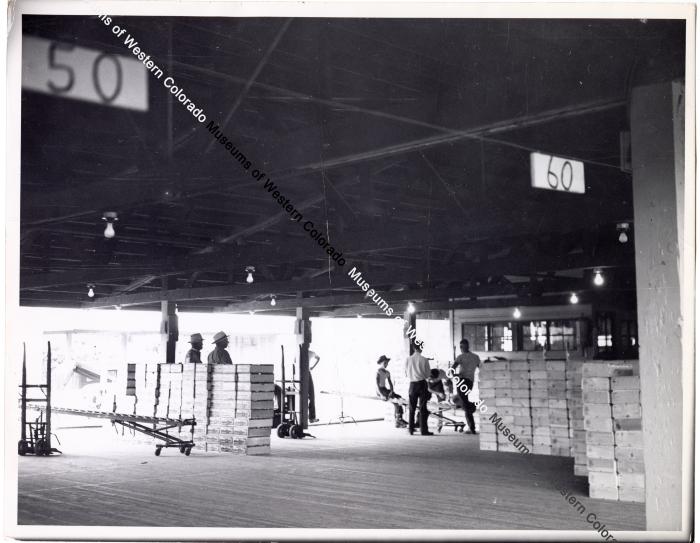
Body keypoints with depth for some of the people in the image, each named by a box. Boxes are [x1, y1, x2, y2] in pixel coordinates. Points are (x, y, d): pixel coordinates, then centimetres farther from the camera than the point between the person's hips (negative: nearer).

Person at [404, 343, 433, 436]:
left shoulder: (408, 359, -4)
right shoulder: (424, 359, -9)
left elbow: (406, 374, 5)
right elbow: (428, 374, -1)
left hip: (412, 384, 2)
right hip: (422, 384, -2)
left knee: (411, 408, 12)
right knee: (423, 408, 1)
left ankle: (411, 429, 15)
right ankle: (424, 430, -1)